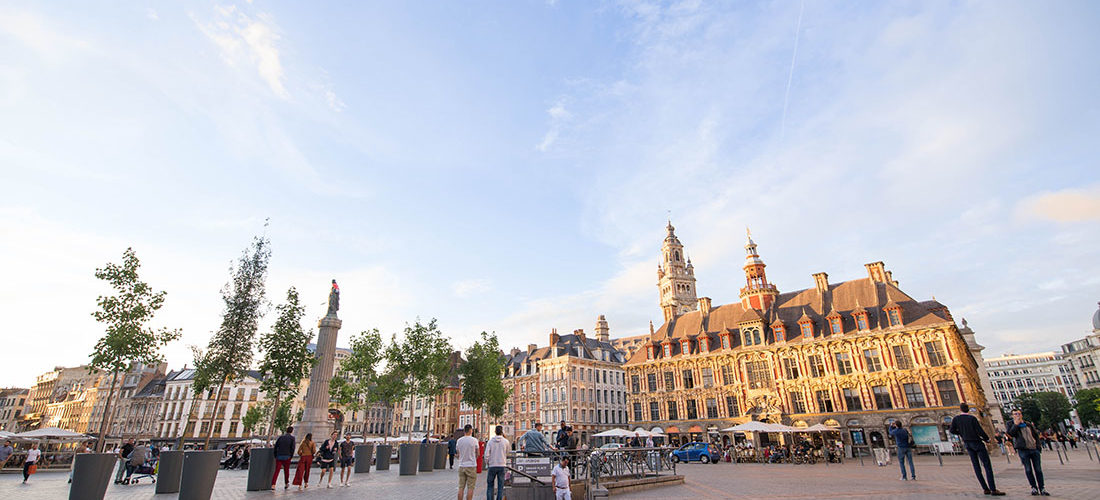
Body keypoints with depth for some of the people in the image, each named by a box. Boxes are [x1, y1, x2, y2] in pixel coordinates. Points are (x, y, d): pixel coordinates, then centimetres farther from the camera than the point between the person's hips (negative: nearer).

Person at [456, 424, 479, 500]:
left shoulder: (459, 440, 3)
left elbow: (458, 454, 11)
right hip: (471, 466, -4)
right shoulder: (474, 440, -8)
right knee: (470, 487, 1)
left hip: (461, 466, 4)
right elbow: (477, 454, 4)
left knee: (461, 487, 9)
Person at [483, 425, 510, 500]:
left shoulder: (490, 441, -3)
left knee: (490, 485, 12)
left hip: (492, 466, 1)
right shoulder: (506, 441, -3)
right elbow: (507, 453, 8)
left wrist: (487, 463, 6)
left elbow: (486, 454, -6)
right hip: (502, 466, 0)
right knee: (500, 486, 7)